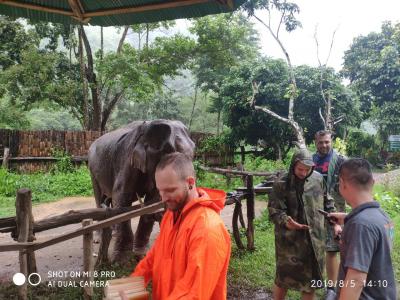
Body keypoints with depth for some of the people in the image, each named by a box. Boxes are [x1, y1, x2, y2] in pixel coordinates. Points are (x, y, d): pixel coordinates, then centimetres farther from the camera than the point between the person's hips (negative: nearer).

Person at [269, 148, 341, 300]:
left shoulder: (318, 179, 2)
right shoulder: (281, 184, -12)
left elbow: (327, 203, 15)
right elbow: (274, 210, -15)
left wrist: (335, 223, 12)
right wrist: (286, 222, -32)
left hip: (315, 238, 4)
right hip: (290, 239, -4)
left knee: (311, 278, 16)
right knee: (284, 276, 8)